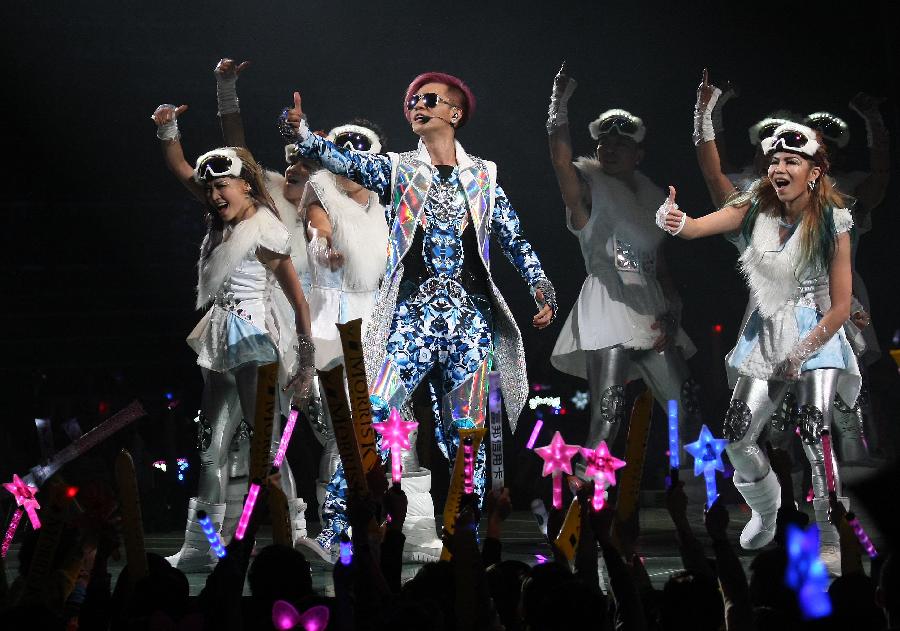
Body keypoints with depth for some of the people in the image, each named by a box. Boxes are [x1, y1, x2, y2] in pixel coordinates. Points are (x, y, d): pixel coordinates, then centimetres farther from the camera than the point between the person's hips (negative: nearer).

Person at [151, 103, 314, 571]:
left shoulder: (265, 233, -12)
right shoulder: (224, 218, 9)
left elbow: (297, 297, -10)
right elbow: (180, 169, 14)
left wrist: (305, 356, -11)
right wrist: (167, 131, -2)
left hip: (255, 339, -9)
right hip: (222, 341, 9)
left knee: (265, 441, -11)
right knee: (211, 444, 9)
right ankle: (200, 547, 13)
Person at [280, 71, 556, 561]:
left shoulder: (483, 176, 12)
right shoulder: (397, 170, 7)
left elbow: (514, 240, 12)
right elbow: (346, 162, -10)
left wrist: (542, 288, -2)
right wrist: (303, 136, -28)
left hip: (469, 318, 2)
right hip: (412, 314, -2)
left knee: (466, 433, 3)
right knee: (373, 416, -14)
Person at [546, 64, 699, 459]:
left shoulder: (649, 196, 17)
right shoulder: (589, 186, -1)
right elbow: (561, 160, -23)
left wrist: (671, 312, 6)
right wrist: (559, 104, -32)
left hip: (650, 313, 7)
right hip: (608, 312, -7)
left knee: (684, 409, 6)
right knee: (608, 415, -17)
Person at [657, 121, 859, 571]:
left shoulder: (832, 223, -14)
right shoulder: (758, 207, -3)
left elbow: (841, 307, -12)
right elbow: (698, 226, -17)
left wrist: (801, 353, -13)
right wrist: (675, 222, -40)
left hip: (816, 336, -5)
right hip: (766, 333, 5)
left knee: (814, 433, -22)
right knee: (737, 437, 4)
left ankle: (832, 539, -10)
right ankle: (766, 511, 33)